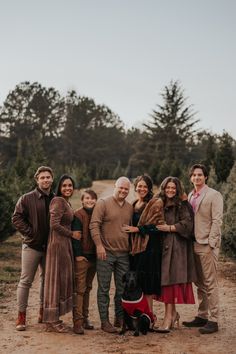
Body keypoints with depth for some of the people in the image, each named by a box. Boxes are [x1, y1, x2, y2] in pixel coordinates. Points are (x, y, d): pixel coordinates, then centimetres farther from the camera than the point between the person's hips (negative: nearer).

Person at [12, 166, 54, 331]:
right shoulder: (27, 199, -4)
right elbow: (17, 218, -6)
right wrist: (30, 233, -12)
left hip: (50, 247, 4)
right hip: (32, 246, -4)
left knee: (47, 280, 14)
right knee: (26, 281, -1)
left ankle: (43, 312, 27)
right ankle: (21, 316, 6)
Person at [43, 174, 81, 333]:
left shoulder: (67, 203, 15)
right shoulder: (58, 201, -13)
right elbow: (54, 224, -20)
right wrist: (72, 234, -11)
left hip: (65, 244, 9)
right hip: (58, 244, -9)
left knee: (63, 280, 13)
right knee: (56, 280, -2)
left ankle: (54, 318, 21)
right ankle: (52, 321, 7)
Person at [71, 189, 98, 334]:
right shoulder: (78, 215, -7)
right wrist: (78, 254, -16)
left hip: (93, 256, 6)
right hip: (81, 257, -6)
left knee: (88, 288, 13)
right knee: (79, 289, -6)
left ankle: (85, 318, 21)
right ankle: (78, 321, -4)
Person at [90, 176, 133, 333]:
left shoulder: (130, 207, 12)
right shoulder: (103, 203, -4)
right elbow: (94, 225, -9)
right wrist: (99, 244, -18)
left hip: (124, 254, 5)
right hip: (106, 253, -5)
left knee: (123, 289, 9)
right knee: (104, 288, 2)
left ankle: (120, 318, 22)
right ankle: (104, 321, 8)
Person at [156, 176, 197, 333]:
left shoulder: (182, 205, -2)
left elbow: (187, 223, -11)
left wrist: (169, 228, -16)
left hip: (177, 247, -5)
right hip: (163, 245, 5)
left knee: (171, 280, -10)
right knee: (164, 280, 5)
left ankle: (169, 317, -8)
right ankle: (173, 313, 20)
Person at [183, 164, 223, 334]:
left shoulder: (214, 195, -6)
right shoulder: (190, 196, 15)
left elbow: (217, 221, -12)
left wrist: (210, 243, -16)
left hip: (207, 245, -7)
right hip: (193, 244, 7)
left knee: (210, 283, -4)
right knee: (200, 283, 14)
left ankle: (213, 320, 1)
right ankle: (202, 316, 23)